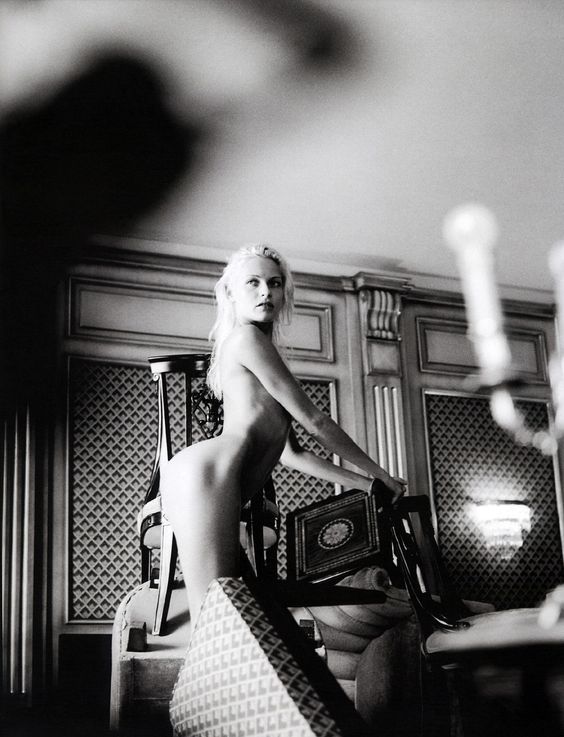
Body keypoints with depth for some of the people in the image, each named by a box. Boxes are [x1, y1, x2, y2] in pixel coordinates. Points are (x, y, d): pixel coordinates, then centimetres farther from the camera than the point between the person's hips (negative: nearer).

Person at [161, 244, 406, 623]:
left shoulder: (259, 351, 31)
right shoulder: (246, 337, 2)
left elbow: (291, 453, 30)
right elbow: (315, 421, 2)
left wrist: (361, 483, 28)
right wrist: (380, 474, 10)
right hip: (203, 472, -10)